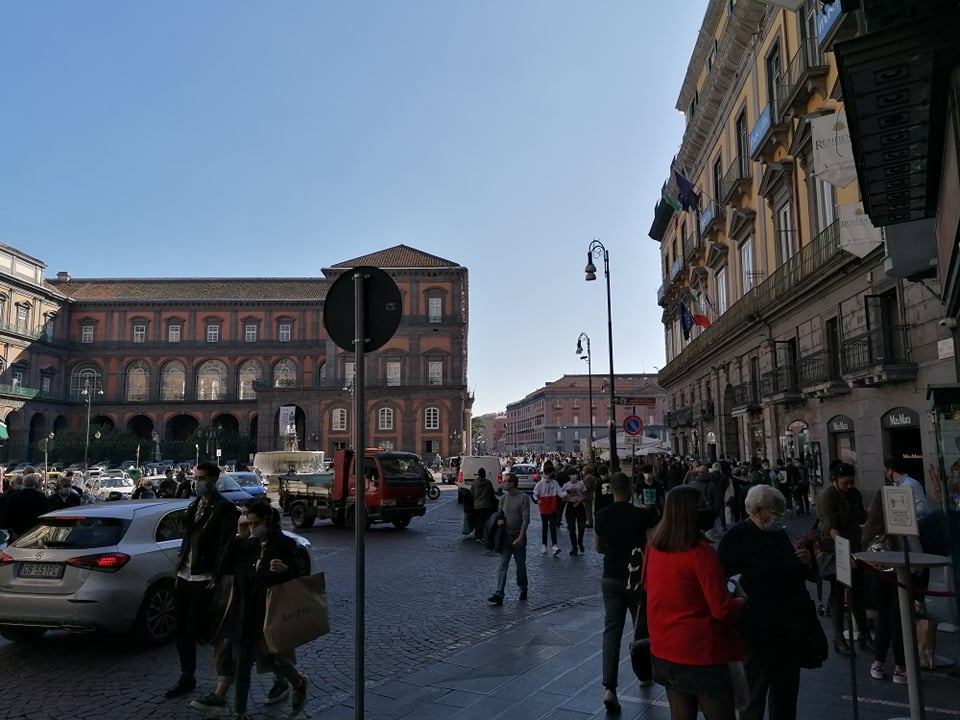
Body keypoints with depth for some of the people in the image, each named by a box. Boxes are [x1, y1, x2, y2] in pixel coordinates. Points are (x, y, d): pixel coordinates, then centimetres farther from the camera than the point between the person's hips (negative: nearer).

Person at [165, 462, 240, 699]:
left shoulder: (225, 508, -12)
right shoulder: (193, 505, 13)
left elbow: (225, 545, -15)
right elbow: (187, 538, 16)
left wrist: (217, 577, -18)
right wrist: (180, 569, 13)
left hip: (204, 579, -8)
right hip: (185, 576, 8)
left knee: (196, 628, -5)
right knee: (182, 629, 12)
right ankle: (187, 677, 25)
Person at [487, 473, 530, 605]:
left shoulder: (523, 498, -9)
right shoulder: (503, 498, 7)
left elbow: (526, 519, -13)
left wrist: (520, 537, -20)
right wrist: (499, 521, -6)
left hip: (518, 537, -4)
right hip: (505, 536, 4)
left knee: (521, 566, 11)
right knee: (503, 566, -5)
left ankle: (523, 590, 31)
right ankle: (499, 595, -10)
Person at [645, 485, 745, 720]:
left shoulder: (653, 546, -1)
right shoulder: (701, 553, -22)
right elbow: (722, 610, -18)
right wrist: (742, 601, 1)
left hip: (664, 648, 7)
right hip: (700, 652, -7)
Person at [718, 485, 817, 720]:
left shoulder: (779, 534, 11)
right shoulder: (737, 537, -13)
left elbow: (795, 573, 20)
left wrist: (807, 562, 1)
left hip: (790, 624, 7)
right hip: (760, 629, -7)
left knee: (787, 690, 19)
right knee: (755, 692, 6)